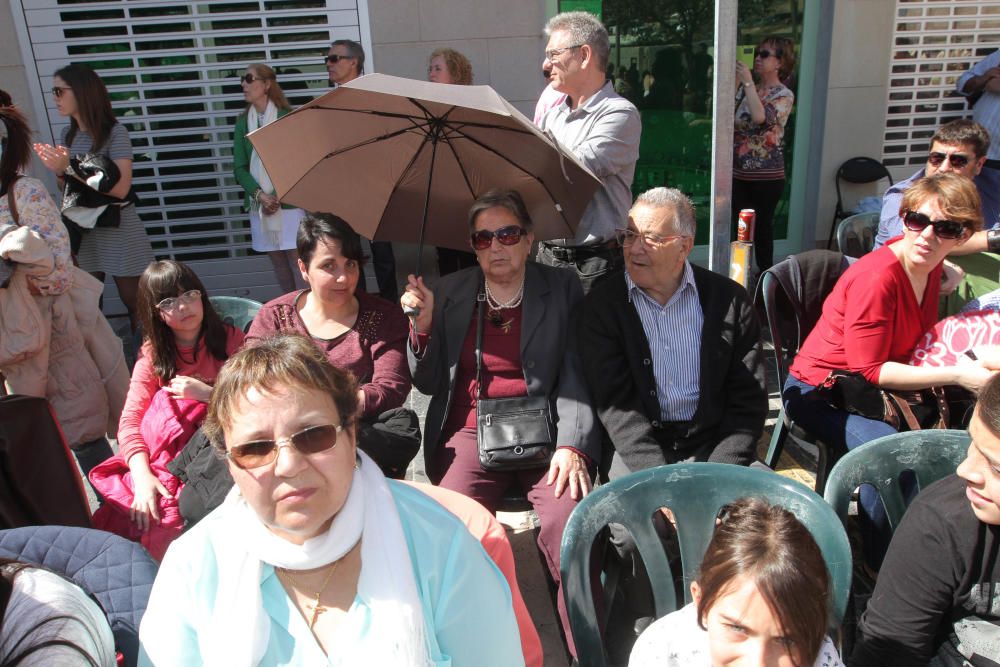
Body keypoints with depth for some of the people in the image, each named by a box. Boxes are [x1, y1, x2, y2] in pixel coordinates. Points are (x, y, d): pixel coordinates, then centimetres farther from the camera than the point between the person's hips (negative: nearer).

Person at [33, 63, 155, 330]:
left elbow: (120, 188, -21)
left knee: (134, 302, 0)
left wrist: (70, 167, -21)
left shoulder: (115, 132, -12)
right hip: (82, 231, 6)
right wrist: (58, 170, -6)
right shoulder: (68, 135, 8)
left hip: (117, 232, -6)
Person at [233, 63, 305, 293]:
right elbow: (240, 168, 6)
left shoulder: (287, 117, -5)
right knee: (277, 261, 10)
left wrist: (277, 196, -13)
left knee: (298, 260, -9)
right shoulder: (242, 122, 8)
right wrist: (260, 195, -10)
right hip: (259, 204, 5)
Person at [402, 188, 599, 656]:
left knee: (570, 521, -27)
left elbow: (575, 375, -1)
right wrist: (422, 327, -6)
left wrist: (572, 444, -16)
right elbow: (428, 383, 12)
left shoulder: (562, 289, 6)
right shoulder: (449, 293, 11)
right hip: (471, 435, 2)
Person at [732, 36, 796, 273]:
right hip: (738, 172, 5)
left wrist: (748, 82, -20)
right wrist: (736, 79, -6)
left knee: (762, 227, 3)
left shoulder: (784, 95, -6)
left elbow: (760, 117, -26)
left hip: (766, 175, -5)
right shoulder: (747, 89, 10)